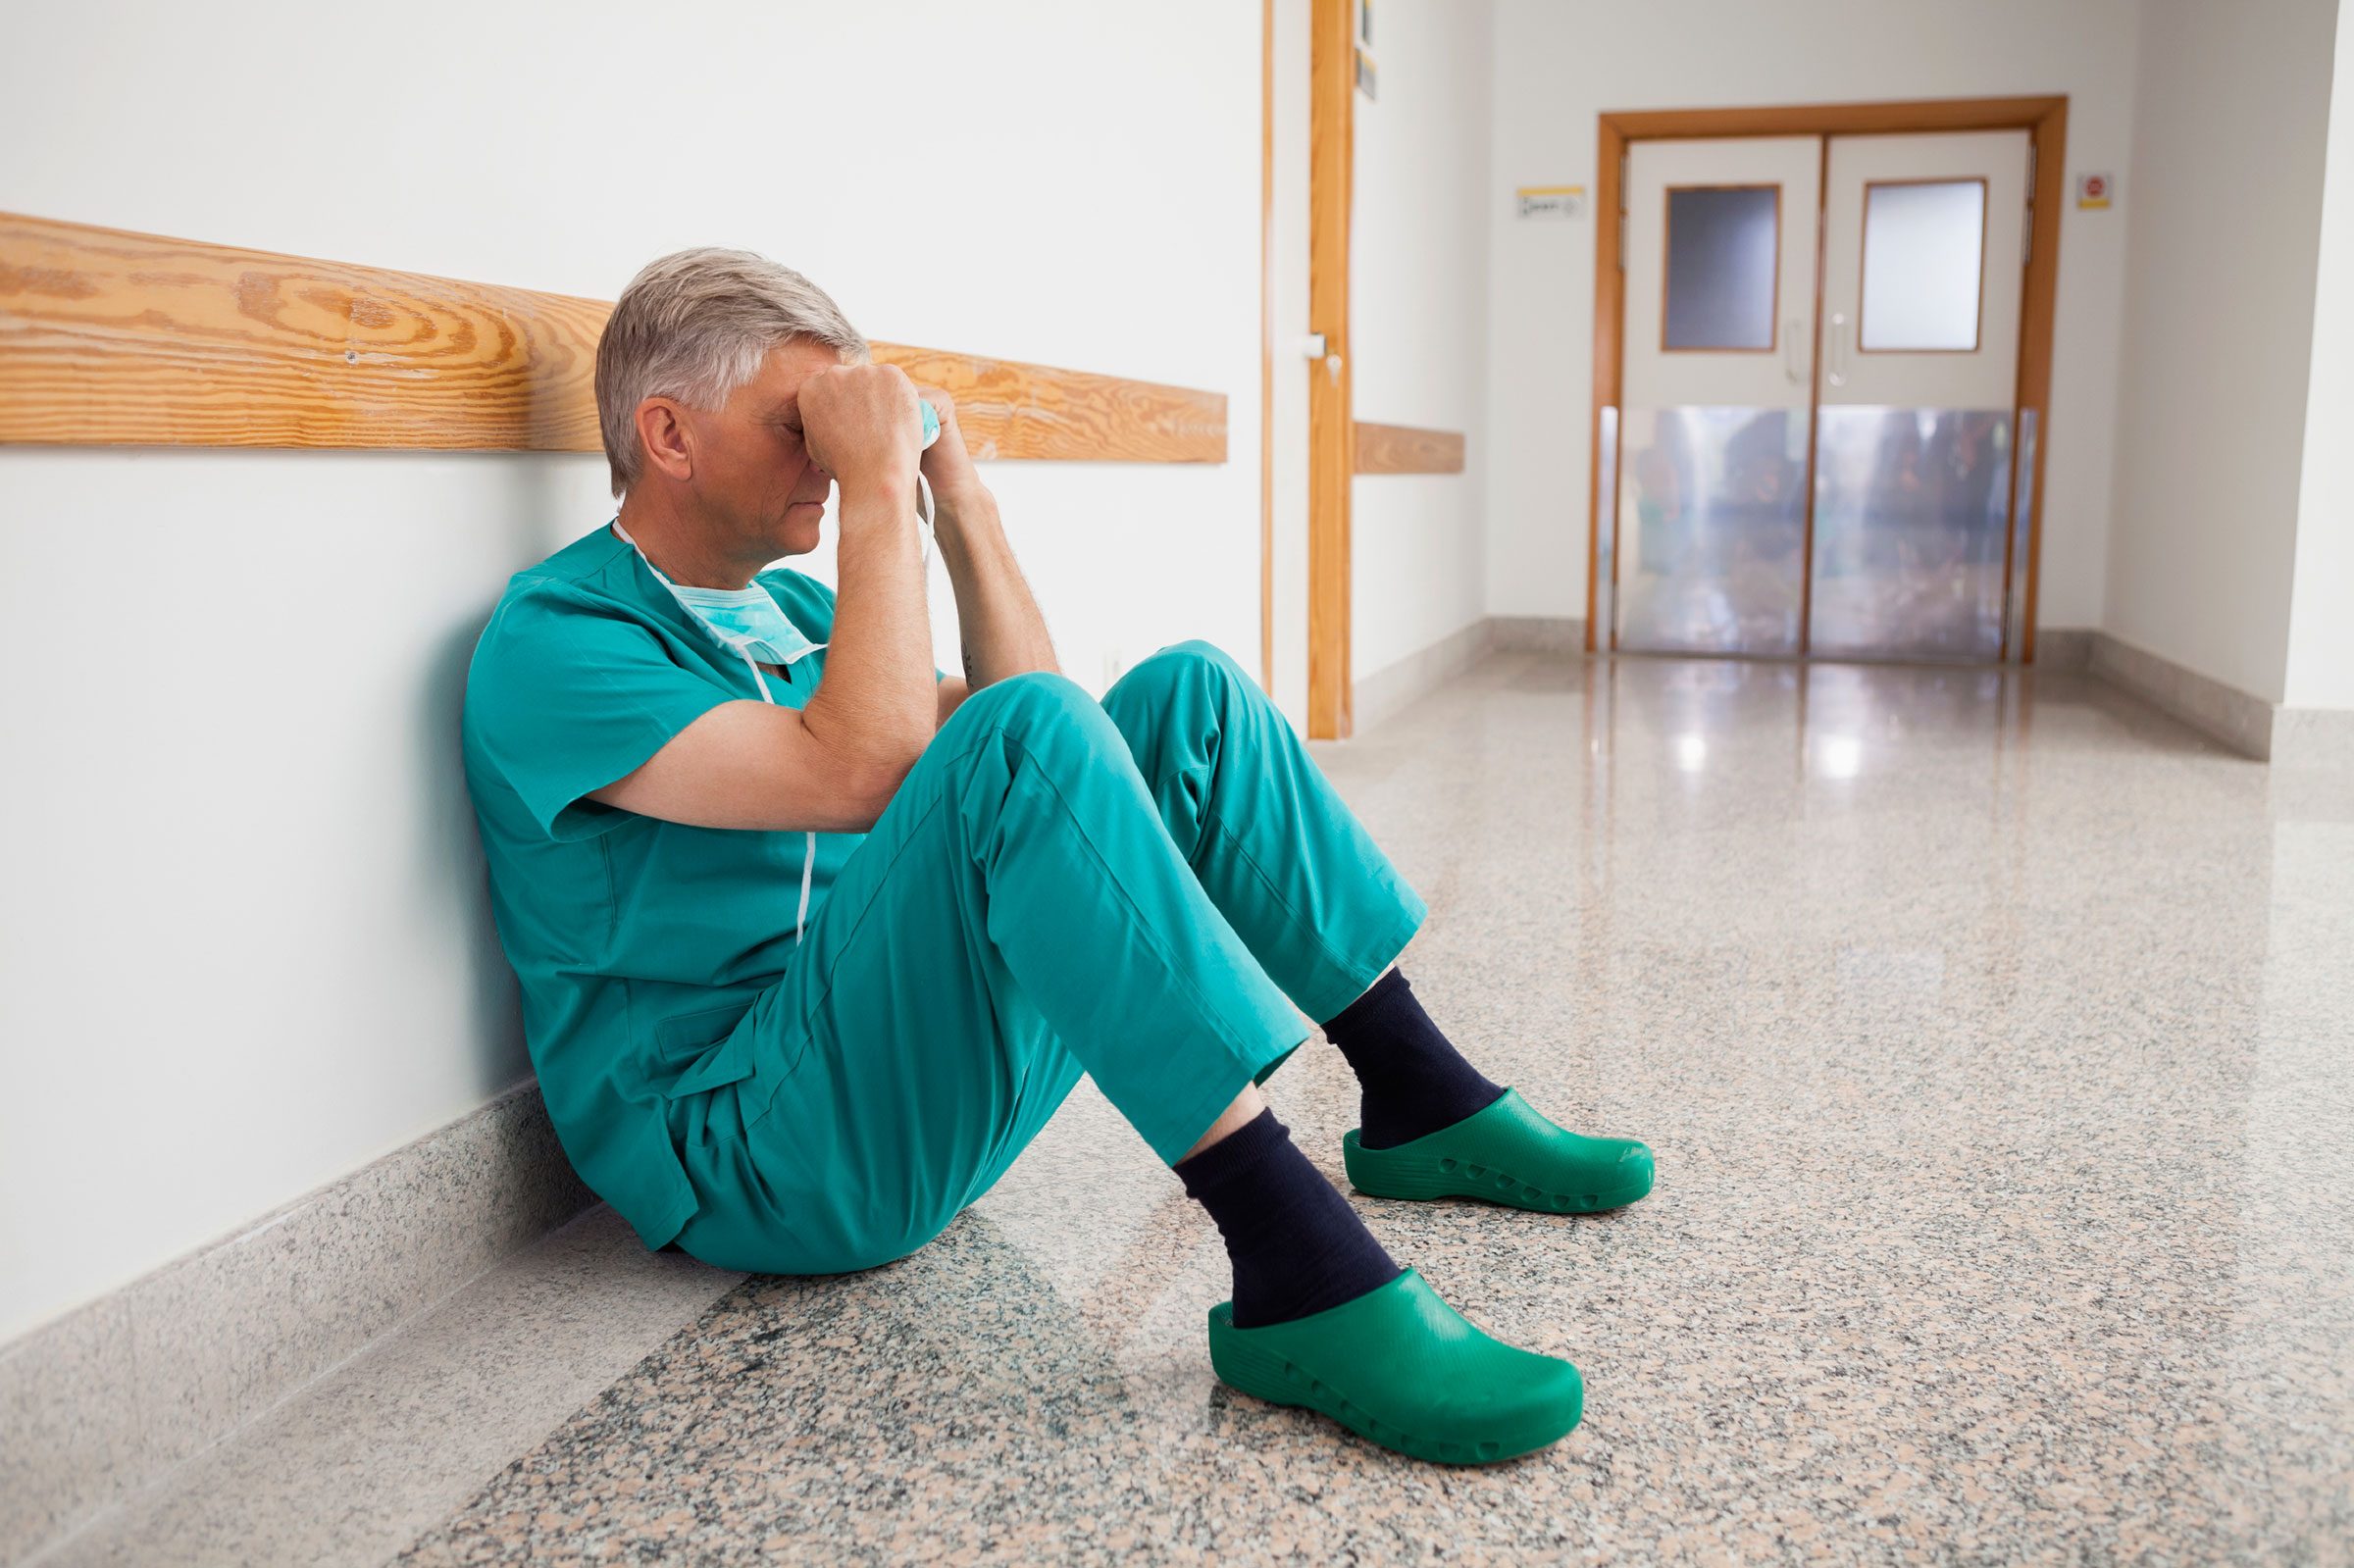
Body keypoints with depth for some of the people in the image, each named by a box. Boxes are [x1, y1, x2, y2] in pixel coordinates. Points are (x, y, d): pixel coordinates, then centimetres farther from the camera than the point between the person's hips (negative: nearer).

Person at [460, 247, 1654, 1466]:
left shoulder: (783, 609, 17)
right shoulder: (553, 636, -11)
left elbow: (1023, 712, 12)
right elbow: (859, 774, -27)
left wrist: (958, 497, 5)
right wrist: (877, 491, -20)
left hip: (925, 1062, 9)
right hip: (752, 1149, -8)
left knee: (1187, 694, 1)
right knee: (1026, 736, -31)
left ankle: (1421, 1104, 1)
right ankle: (1294, 1268, -35)